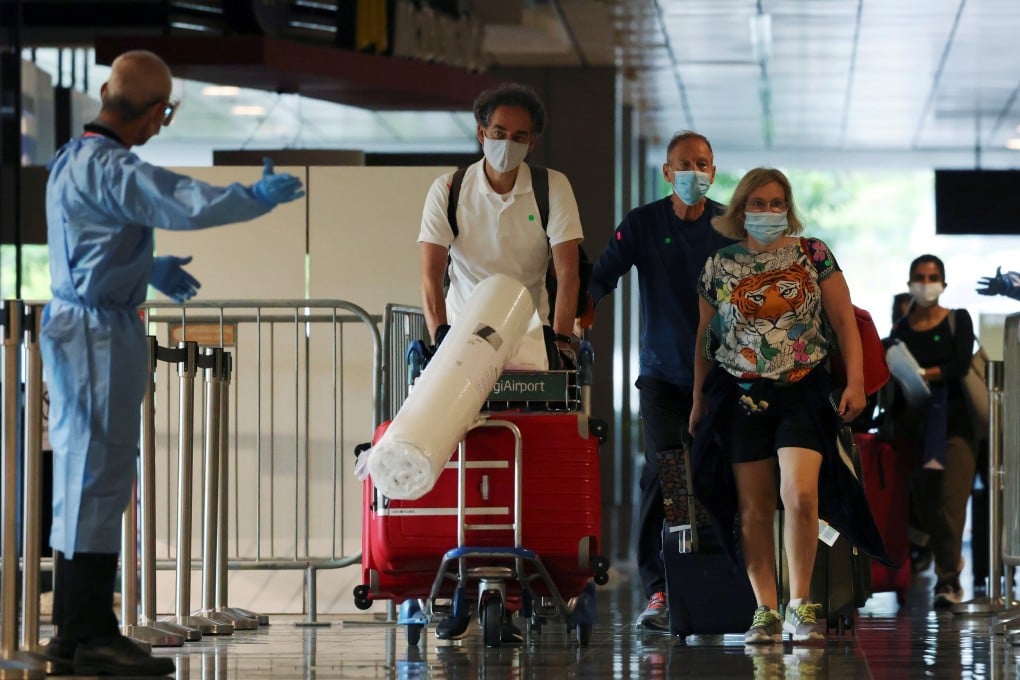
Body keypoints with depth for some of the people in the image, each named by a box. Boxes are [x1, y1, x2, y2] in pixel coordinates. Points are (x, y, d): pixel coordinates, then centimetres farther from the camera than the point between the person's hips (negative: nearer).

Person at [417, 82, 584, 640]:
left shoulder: (553, 190, -3)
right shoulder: (449, 191, -2)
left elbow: (567, 268, -9)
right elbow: (431, 271, -8)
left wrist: (560, 333, -21)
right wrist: (440, 334, -21)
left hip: (526, 337, -1)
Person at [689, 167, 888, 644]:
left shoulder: (813, 255, 4)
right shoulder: (720, 266, 7)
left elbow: (845, 322, 4)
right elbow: (705, 338, 15)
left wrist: (855, 381, -6)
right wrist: (699, 399, 14)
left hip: (804, 390, -2)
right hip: (741, 395, 2)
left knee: (800, 494, -17)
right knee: (754, 507, 1)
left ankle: (800, 604, -6)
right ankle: (766, 611, 7)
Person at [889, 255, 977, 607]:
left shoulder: (958, 320, 4)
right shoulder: (901, 329, 9)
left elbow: (961, 365, -10)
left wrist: (924, 375, -15)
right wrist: (894, 427, 0)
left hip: (953, 421, -3)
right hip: (914, 422, 3)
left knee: (950, 499, -11)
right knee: (922, 501, 2)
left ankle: (946, 578, -11)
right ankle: (950, 560, 21)